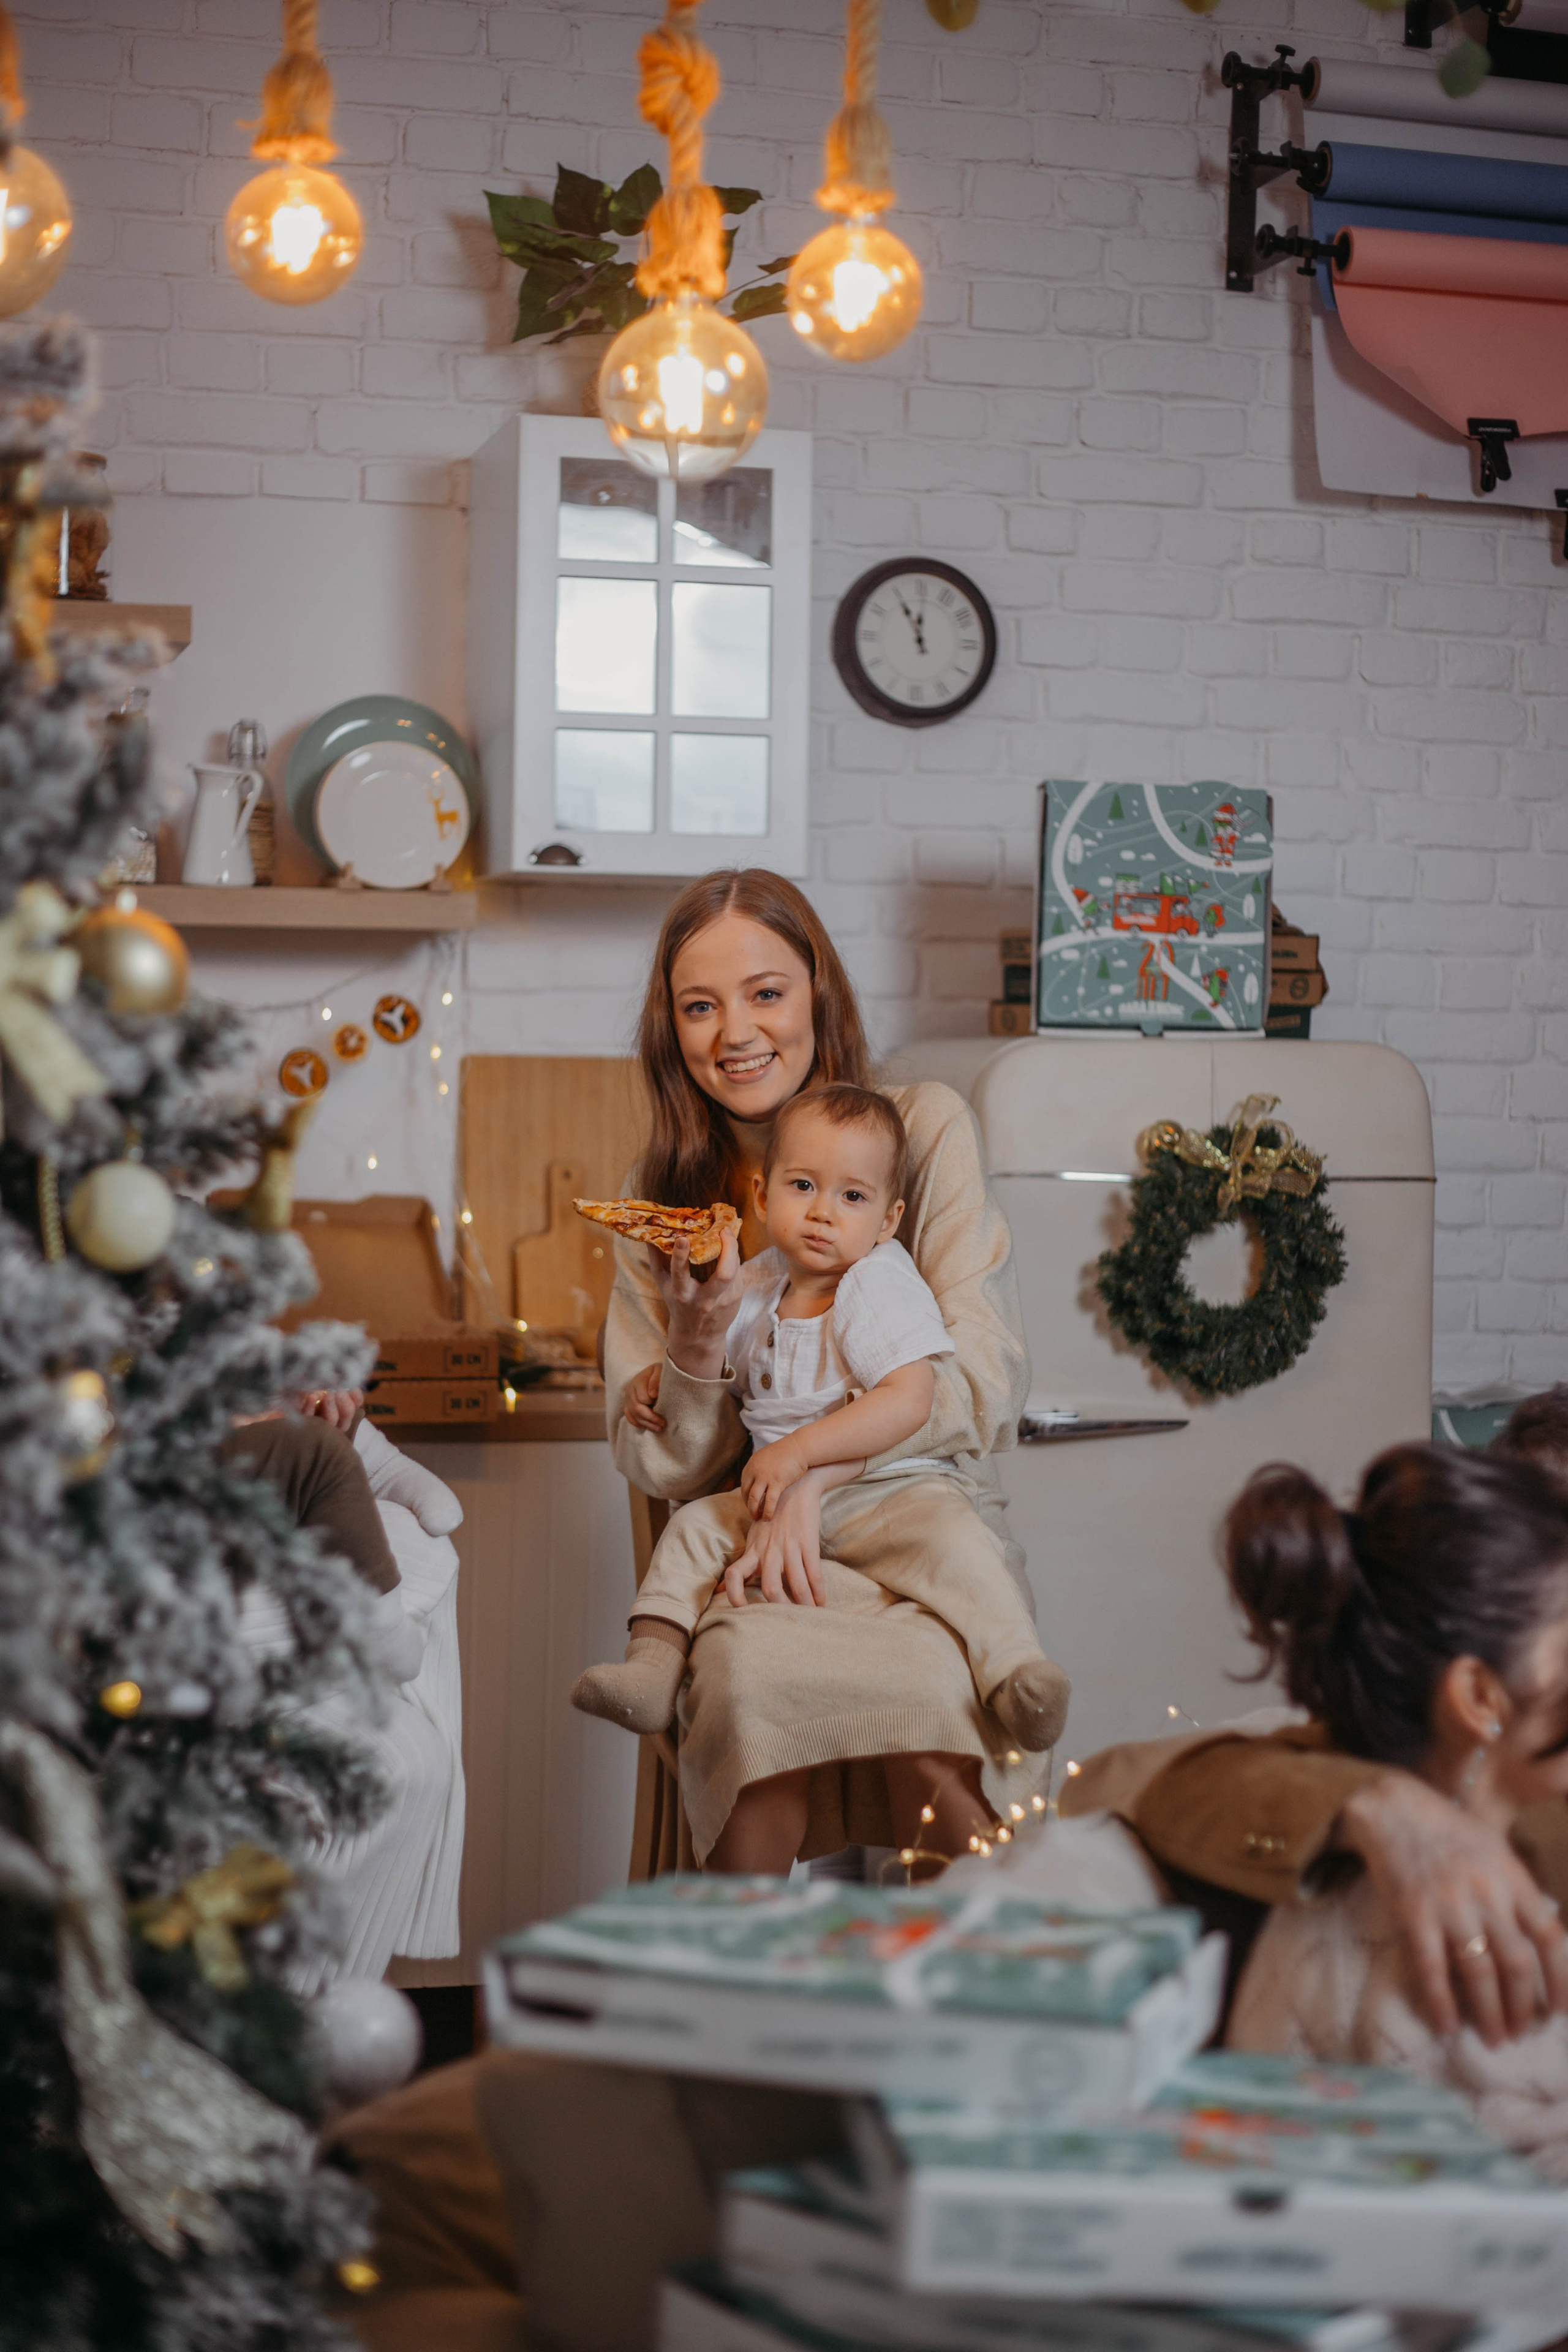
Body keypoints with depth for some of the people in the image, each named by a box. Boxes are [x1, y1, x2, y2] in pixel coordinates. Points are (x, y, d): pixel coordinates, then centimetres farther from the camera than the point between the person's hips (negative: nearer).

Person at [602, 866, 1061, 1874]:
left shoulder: (926, 1128, 4)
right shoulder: (670, 1203, 13)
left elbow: (985, 1381, -4)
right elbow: (668, 1470, 10)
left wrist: (806, 1461, -17)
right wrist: (701, 1334, -10)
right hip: (753, 1559, 2)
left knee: (933, 1685, -36)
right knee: (745, 1668, -34)